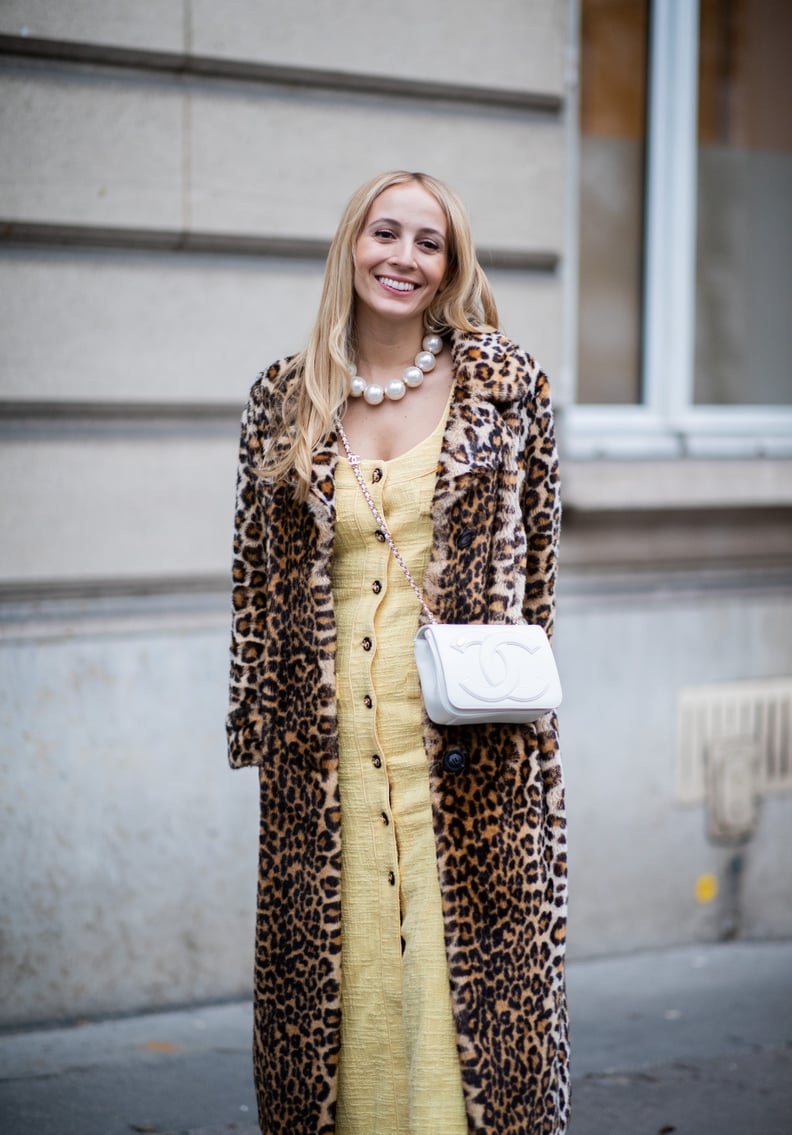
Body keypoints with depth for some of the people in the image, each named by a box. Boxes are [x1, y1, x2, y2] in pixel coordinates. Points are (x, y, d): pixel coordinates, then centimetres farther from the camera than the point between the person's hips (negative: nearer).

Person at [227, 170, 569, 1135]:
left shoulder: (503, 382, 2)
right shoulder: (283, 399, 6)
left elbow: (534, 558, 5)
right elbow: (257, 577, 10)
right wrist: (259, 726, 7)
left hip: (467, 741, -1)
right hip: (328, 741, 2)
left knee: (471, 954, 1)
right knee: (338, 957, 7)